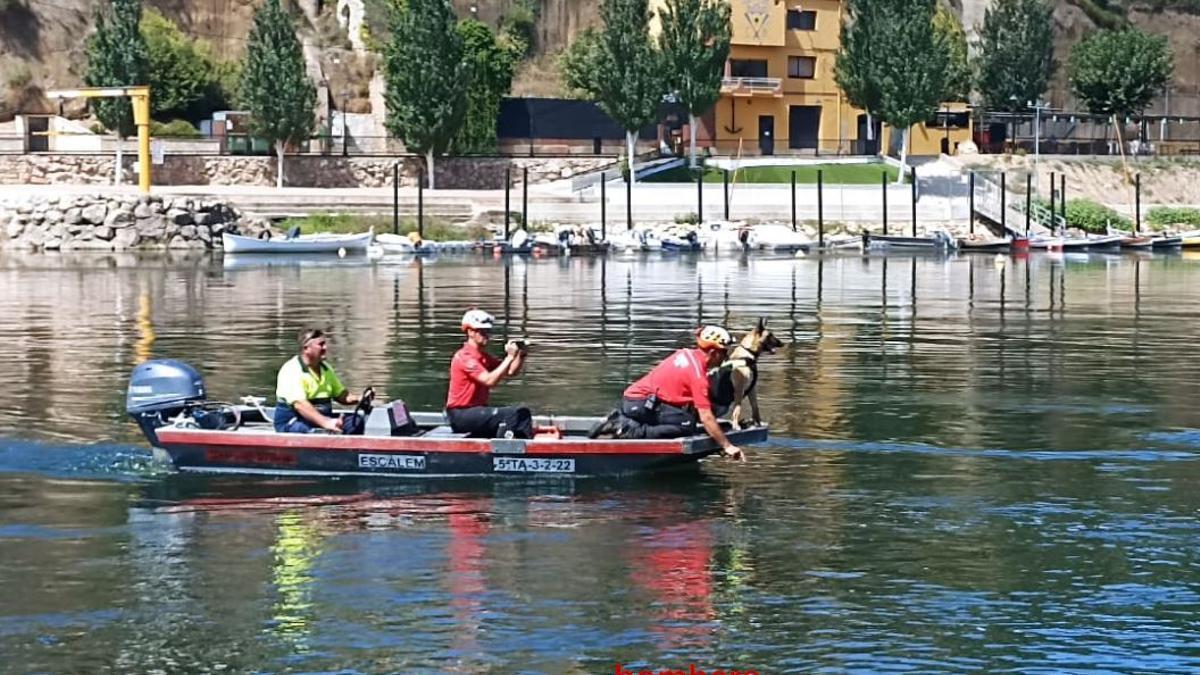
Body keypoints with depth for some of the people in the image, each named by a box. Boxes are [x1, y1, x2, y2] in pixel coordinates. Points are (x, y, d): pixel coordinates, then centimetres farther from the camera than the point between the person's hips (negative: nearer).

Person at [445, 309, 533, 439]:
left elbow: (511, 372, 12)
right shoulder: (464, 357, -15)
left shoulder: (485, 357, 15)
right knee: (510, 414, -25)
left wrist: (520, 355, -6)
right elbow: (489, 380, -26)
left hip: (478, 410, 10)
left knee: (523, 413, 5)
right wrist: (509, 357, -24)